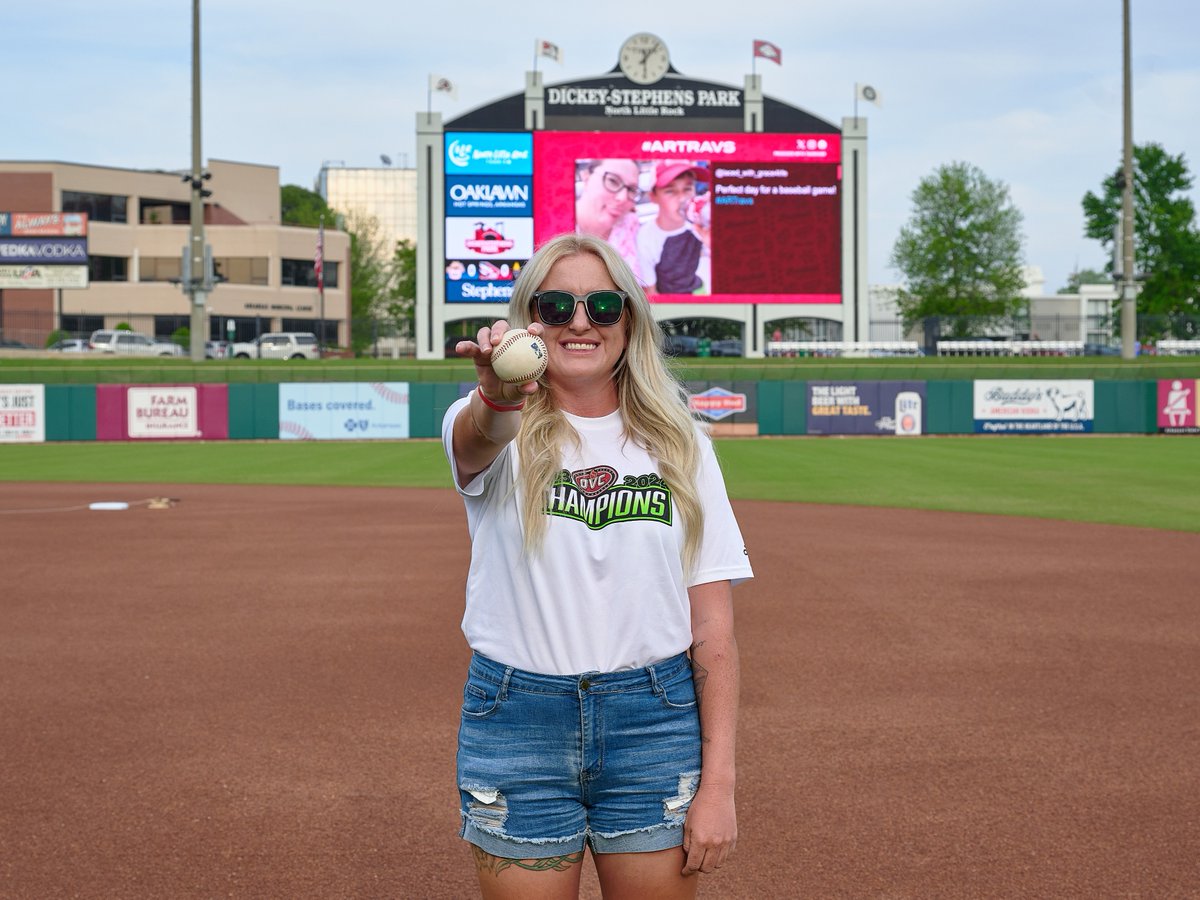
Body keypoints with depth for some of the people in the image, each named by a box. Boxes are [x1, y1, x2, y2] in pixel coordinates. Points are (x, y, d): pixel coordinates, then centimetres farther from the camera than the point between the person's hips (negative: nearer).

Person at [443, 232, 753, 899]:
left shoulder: (679, 443, 4)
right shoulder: (507, 434, 0)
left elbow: (713, 628, 1)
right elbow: (476, 439, -29)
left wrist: (718, 784, -6)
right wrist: (499, 394, -53)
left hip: (653, 721, 1)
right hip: (515, 721, -1)